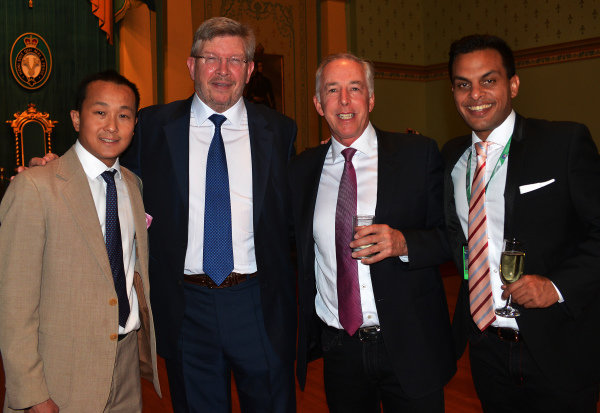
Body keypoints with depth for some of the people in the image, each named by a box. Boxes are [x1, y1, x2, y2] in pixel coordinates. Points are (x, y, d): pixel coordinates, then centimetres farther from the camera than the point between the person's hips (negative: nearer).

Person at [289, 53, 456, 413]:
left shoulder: (418, 154, -5)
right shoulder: (302, 169, 4)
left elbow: (453, 235, -5)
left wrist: (403, 243, -22)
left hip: (409, 347, -2)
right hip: (337, 348, 3)